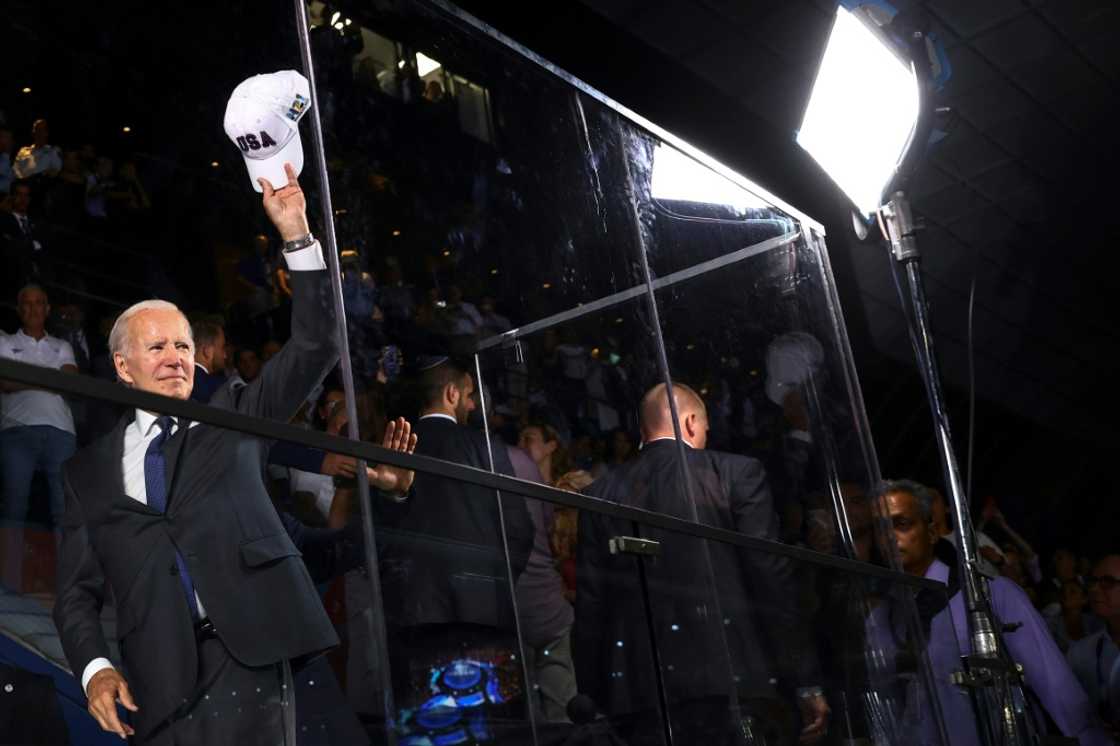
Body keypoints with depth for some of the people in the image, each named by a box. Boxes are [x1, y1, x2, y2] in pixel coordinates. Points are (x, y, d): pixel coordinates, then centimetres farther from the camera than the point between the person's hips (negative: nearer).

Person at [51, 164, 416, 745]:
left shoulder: (232, 419, 16)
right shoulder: (89, 469, 16)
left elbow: (314, 349, 6)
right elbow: (77, 592, 14)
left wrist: (296, 235, -3)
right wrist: (95, 669, -5)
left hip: (249, 652, -1)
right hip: (159, 681, 1)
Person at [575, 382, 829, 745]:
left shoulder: (600, 492, 10)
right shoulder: (736, 473, 3)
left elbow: (589, 607, 8)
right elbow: (773, 582, -2)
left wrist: (593, 701, 13)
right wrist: (806, 682, 2)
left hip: (638, 689, 3)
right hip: (728, 679, -3)